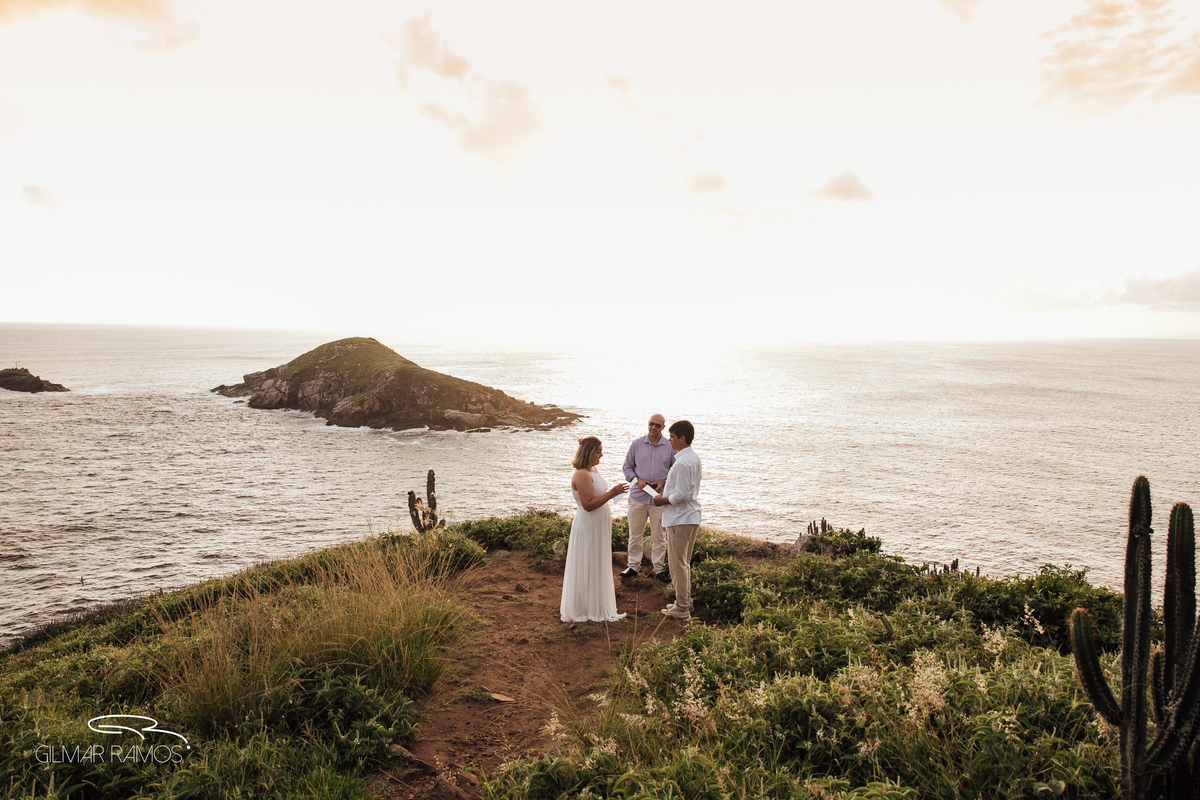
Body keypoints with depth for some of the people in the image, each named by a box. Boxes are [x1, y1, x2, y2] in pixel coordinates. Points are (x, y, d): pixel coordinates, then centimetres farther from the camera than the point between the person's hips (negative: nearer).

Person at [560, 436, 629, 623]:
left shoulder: (592, 471, 10)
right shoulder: (582, 475, -21)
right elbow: (588, 504, -26)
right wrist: (611, 493, -27)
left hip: (597, 526, 10)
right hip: (588, 526, -10)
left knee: (596, 567, 17)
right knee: (586, 569, 1)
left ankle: (595, 606, 29)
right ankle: (584, 610, 12)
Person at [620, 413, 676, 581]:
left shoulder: (670, 447, -1)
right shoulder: (637, 444, 2)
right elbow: (627, 467, 9)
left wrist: (664, 482, -10)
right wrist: (637, 480, -9)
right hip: (638, 496, 1)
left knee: (659, 536, 6)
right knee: (635, 534, 9)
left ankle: (659, 568, 19)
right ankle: (633, 565, 22)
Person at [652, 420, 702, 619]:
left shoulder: (682, 463, -22)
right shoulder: (694, 459, 9)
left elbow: (681, 495, -25)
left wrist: (663, 501, -10)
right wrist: (666, 494, 14)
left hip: (680, 519, -10)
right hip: (692, 516, 10)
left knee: (678, 564, 0)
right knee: (684, 563, 19)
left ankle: (681, 608, 8)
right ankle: (685, 600, 29)